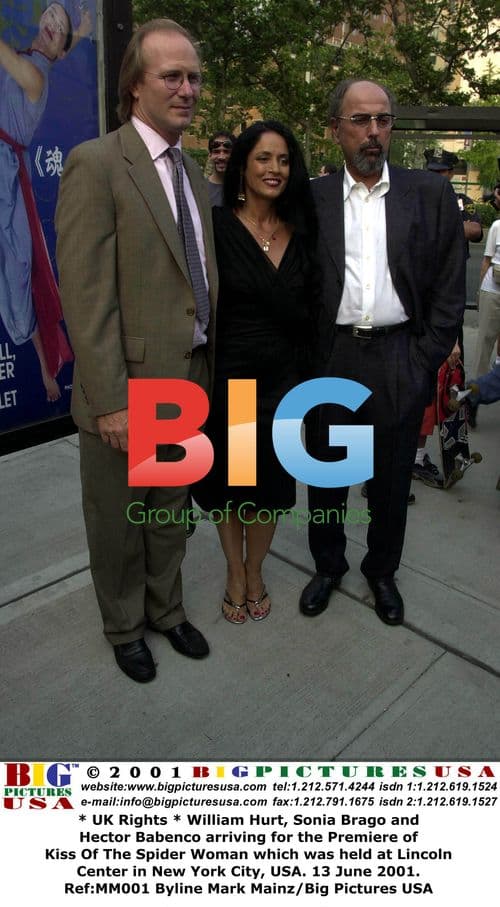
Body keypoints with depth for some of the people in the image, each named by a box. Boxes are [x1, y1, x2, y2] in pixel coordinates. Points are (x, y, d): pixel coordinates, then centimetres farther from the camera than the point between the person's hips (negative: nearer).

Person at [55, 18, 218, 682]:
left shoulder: (192, 173, 12)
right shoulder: (95, 164, -11)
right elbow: (87, 296, -17)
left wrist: (210, 370, 10)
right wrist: (111, 402, -20)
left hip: (190, 380, 7)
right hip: (128, 390, -6)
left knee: (171, 513, 21)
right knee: (118, 523, 13)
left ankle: (166, 609, 44)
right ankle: (125, 628, 37)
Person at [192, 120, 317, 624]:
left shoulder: (300, 233, 5)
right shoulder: (216, 228, -8)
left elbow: (307, 309, 9)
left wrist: (307, 372, 3)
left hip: (283, 378, 4)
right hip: (228, 376, -3)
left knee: (271, 481, 13)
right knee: (227, 480, 12)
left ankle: (255, 573, 35)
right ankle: (235, 574, 34)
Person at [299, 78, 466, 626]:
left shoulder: (431, 194, 3)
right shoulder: (312, 199, 3)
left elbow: (449, 289, 2)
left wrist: (425, 362, -4)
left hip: (400, 363, 0)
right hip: (330, 361, 1)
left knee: (391, 480, 12)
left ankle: (382, 571, 35)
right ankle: (327, 565, 35)